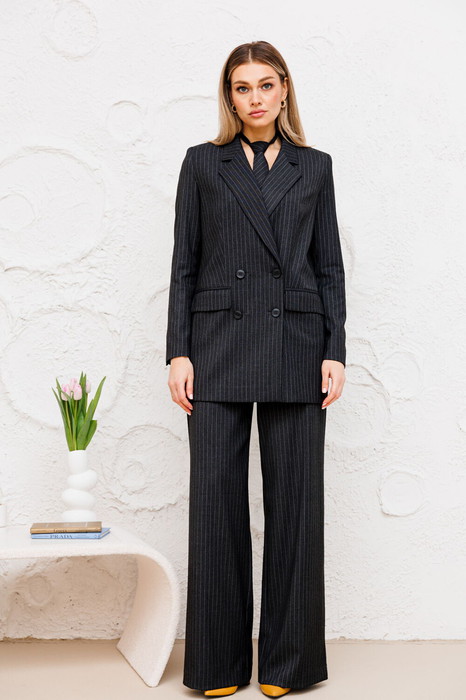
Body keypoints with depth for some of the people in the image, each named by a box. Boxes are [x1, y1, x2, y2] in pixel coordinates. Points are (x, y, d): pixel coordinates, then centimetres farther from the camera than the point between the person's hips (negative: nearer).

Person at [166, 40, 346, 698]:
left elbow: (329, 265, 10)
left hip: (295, 347, 1)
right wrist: (179, 352, -3)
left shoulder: (314, 166, 13)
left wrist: (335, 352, 0)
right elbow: (184, 263, 6)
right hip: (219, 345, 0)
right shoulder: (203, 163, 11)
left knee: (294, 498, 2)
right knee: (217, 496, 0)